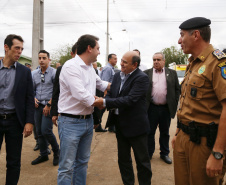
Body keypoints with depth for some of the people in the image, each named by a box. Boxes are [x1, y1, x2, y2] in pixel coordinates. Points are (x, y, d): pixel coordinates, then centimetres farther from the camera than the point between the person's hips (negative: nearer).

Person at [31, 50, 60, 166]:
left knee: (46, 131, -11)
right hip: (38, 106, 6)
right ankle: (43, 155, 27)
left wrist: (49, 105, -12)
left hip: (48, 106, -5)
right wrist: (34, 98, -4)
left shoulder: (54, 73, -7)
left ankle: (56, 151, 13)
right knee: (39, 132, 11)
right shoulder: (34, 73, 8)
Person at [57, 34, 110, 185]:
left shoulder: (90, 68, 10)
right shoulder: (71, 67, -17)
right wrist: (97, 101, -9)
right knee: (67, 167, 1)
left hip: (88, 121, 8)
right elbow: (80, 94, -25)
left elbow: (100, 83, 28)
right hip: (71, 122, -8)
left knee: (83, 162, 20)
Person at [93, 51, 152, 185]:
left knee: (142, 160, 9)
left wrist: (105, 102, -30)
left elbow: (129, 100, -27)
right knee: (123, 159, 20)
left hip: (136, 125, -7)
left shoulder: (142, 78, -17)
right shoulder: (118, 76, 6)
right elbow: (111, 93, 9)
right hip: (120, 125, 7)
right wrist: (103, 101, -14)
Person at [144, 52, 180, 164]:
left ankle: (164, 153, 28)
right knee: (150, 132, 9)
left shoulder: (172, 73, 6)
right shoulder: (146, 73, 4)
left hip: (166, 108, 1)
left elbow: (177, 89, 7)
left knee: (165, 132, 13)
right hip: (151, 108, 0)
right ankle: (149, 153, 25)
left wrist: (175, 103, 0)